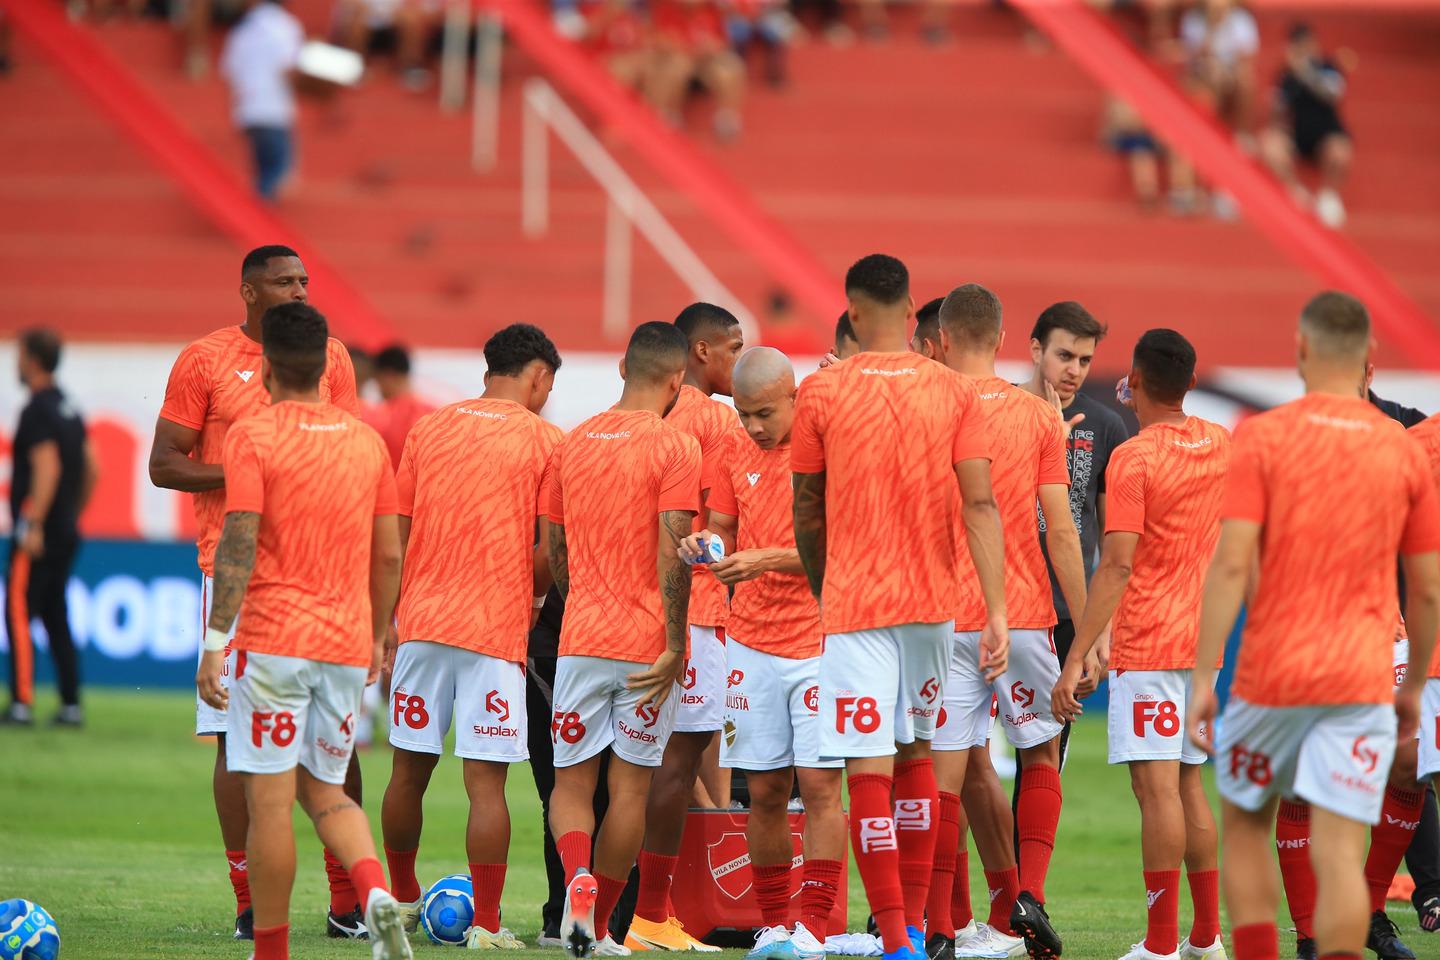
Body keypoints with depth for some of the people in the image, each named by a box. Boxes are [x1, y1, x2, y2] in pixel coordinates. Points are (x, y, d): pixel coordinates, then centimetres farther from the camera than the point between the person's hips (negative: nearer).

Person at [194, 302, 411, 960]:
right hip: (347, 645, 5)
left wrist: (215, 643, -14)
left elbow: (238, 546, -14)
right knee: (325, 792, 16)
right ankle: (377, 894, -10)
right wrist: (377, 638, 22)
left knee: (269, 801, 0)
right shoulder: (366, 441, 9)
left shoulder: (253, 437, -6)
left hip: (273, 640, -5)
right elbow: (389, 555, 11)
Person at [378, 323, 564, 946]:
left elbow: (397, 537, 11)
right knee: (486, 780, -4)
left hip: (421, 620, 4)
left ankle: (402, 897, 28)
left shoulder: (427, 429, 10)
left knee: (409, 771, 14)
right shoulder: (545, 440, -1)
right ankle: (486, 924, -5)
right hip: (496, 629, -4)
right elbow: (552, 551, -5)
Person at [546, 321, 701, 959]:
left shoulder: (573, 444, 9)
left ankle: (578, 877, -20)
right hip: (646, 643, -3)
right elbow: (672, 553, -14)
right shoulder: (674, 447, -7)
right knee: (630, 785, 6)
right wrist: (674, 648, -12)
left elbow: (556, 552, 14)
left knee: (571, 781, 8)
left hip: (580, 641, 3)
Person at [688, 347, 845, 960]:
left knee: (819, 785, -8)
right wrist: (708, 544, -6)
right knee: (764, 791, 4)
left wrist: (769, 559, -21)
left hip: (820, 643, -5)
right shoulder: (736, 455, 11)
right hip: (751, 645, 5)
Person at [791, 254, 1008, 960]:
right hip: (934, 604, 3)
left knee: (870, 770, -6)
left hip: (854, 604, -3)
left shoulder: (821, 393, -3)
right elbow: (980, 506, -5)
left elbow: (807, 513, 5)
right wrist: (997, 613, -7)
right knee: (915, 754, 19)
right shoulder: (955, 393, 2)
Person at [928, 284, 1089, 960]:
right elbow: (1060, 532, -2)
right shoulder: (1038, 417, 1)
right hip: (1023, 616, 1)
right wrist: (1087, 627, 2)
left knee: (943, 771, 1)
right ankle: (1030, 894, 1)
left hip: (942, 620, -1)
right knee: (1042, 754, 17)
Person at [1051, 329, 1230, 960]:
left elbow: (1118, 564, -19)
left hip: (1148, 646, -7)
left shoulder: (1133, 458, -13)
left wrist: (1076, 659, -19)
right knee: (1189, 786, 15)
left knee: (1157, 787, -9)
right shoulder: (1223, 445, 9)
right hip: (1206, 642, 7)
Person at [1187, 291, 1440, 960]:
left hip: (1271, 677, -1)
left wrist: (1203, 678, -11)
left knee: (1243, 826, 18)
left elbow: (1232, 564, -12)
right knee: (1338, 854, -3)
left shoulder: (1262, 437, -4)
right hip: (1362, 680, 1)